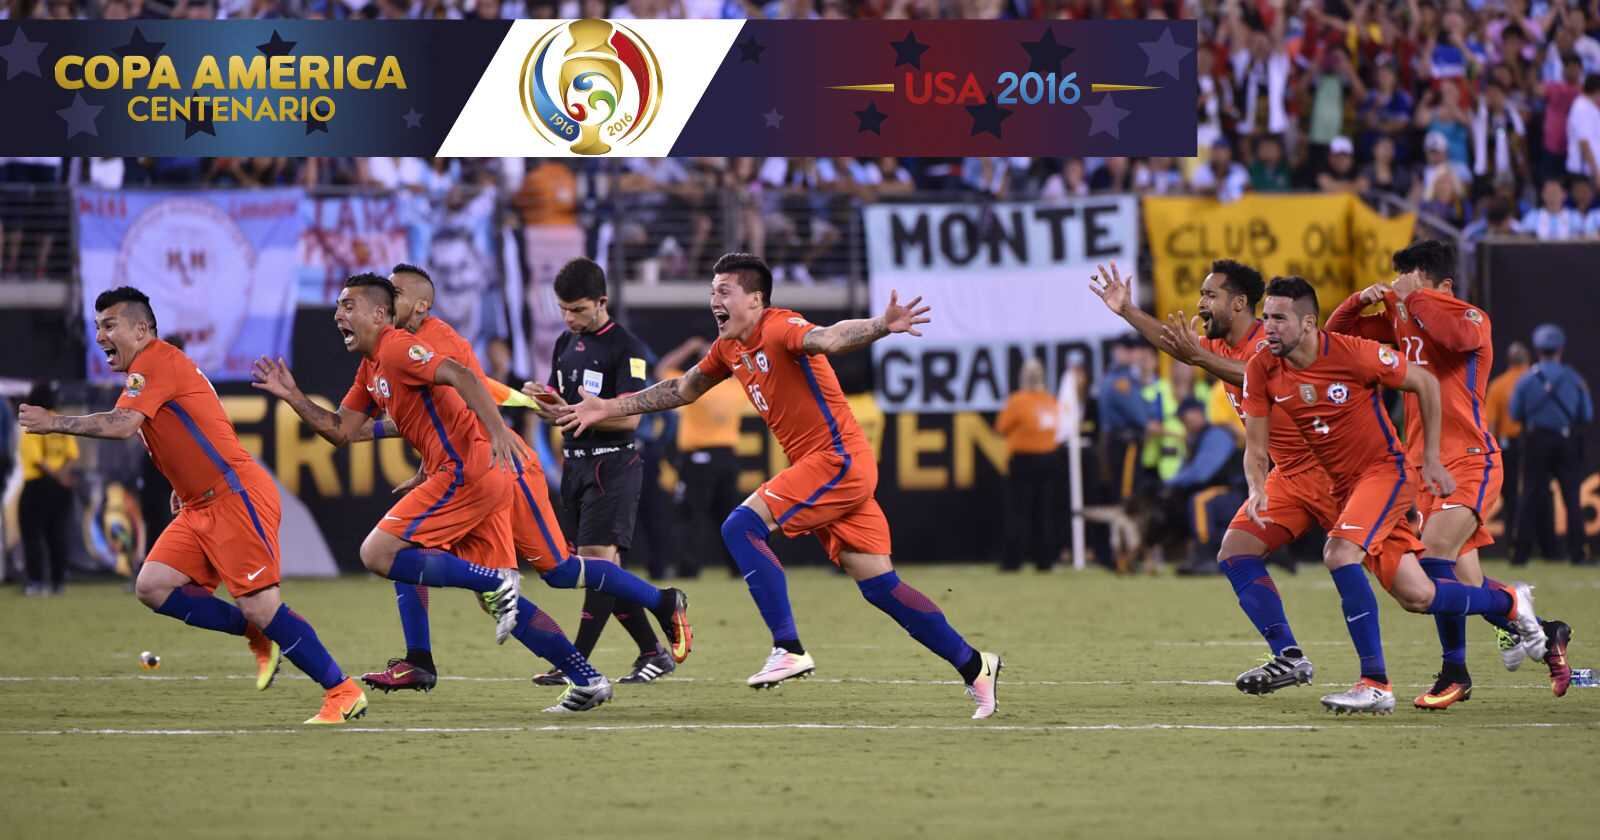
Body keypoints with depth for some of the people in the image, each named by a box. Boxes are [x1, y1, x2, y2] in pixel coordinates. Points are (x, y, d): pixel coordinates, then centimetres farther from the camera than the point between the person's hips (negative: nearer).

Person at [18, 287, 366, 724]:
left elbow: (121, 425, -26)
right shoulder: (146, 371, 19)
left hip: (237, 497, -10)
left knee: (259, 606, -14)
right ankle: (259, 636, 10)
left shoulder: (156, 361, -12)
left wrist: (55, 423, -18)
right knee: (153, 586, -1)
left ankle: (343, 693, -6)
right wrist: (184, 485, 22)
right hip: (201, 506, 10)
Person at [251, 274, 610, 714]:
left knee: (377, 553, -10)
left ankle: (496, 583, -14)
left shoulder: (396, 348, -8)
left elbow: (460, 376, -22)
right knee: (497, 599, 10)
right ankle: (587, 680, 7)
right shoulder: (370, 369, 21)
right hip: (481, 479, 10)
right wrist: (292, 396, 12)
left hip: (467, 470, -10)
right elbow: (340, 430, 22)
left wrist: (497, 431, -34)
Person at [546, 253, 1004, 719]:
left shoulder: (780, 329, -14)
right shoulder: (730, 349, 13)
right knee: (878, 585, 4)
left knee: (742, 527, -16)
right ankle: (974, 667, 9)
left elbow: (828, 339, -34)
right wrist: (608, 409, 29)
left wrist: (881, 327, -54)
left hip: (838, 461, -9)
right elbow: (682, 390, 28)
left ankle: (789, 650, -18)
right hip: (817, 468, 9)